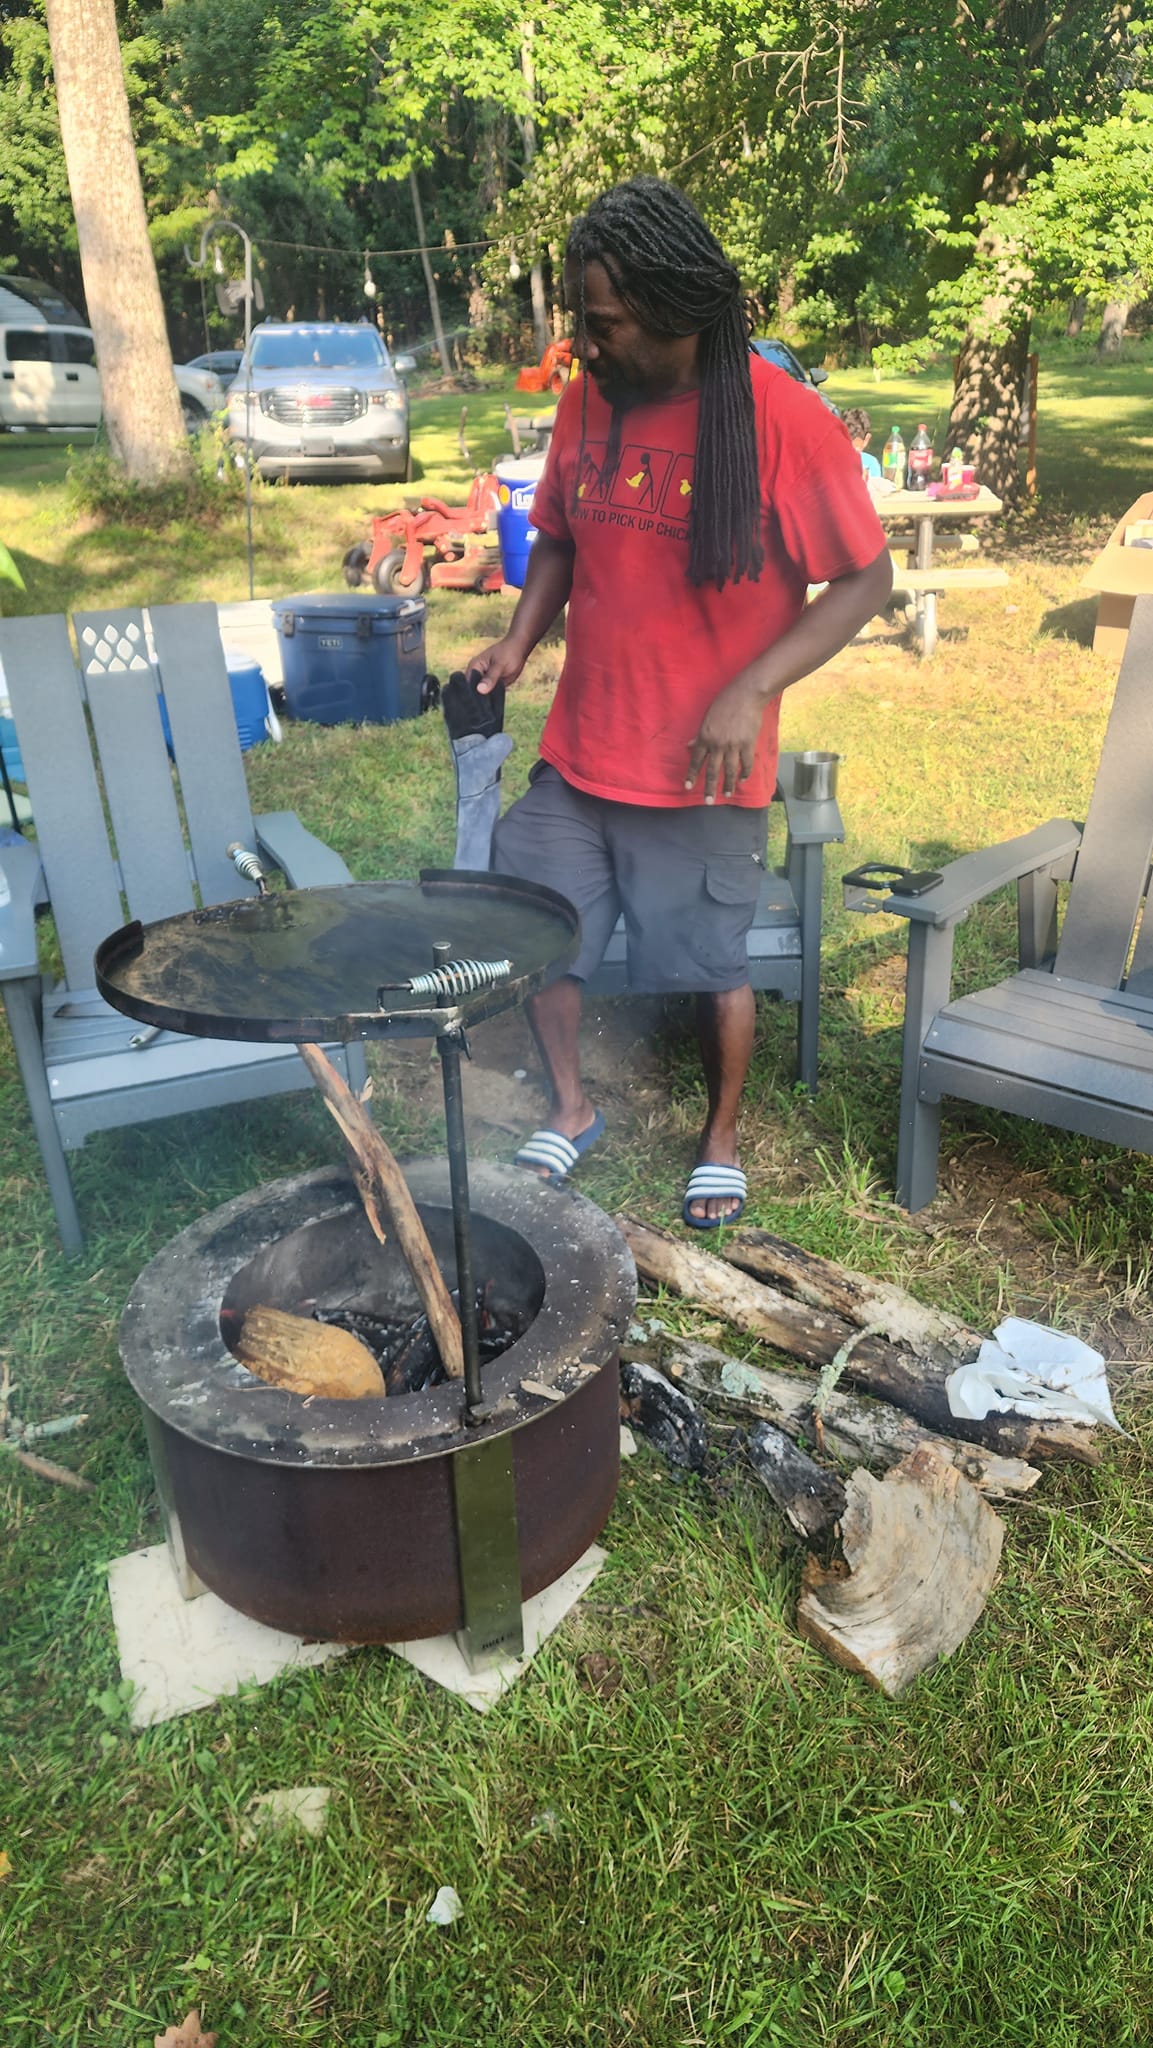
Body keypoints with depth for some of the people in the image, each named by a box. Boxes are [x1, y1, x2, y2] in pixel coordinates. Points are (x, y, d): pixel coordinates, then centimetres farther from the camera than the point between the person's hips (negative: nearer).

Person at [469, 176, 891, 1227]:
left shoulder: (783, 418, -13)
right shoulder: (589, 398, 3)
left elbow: (866, 579, -10)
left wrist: (751, 691, -21)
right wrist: (521, 637, -2)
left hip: (699, 777, -5)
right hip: (574, 757, 5)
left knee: (713, 967, 7)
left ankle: (723, 1138, 34)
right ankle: (571, 1109, 35)